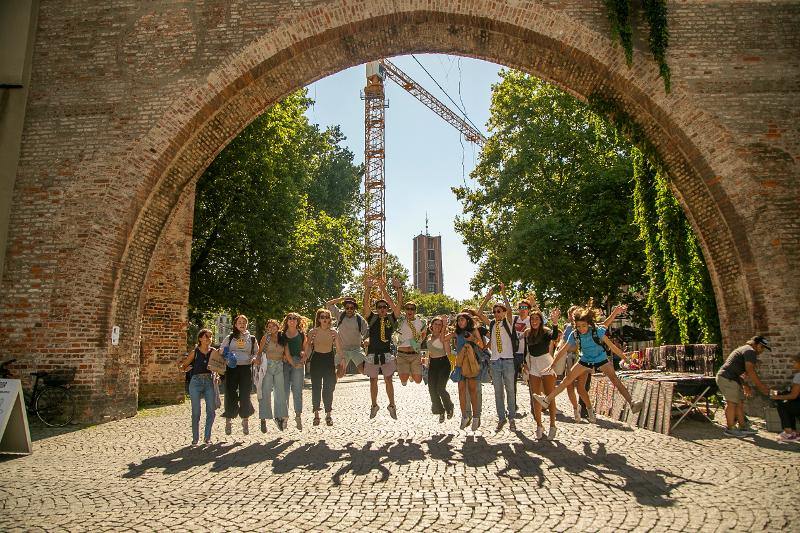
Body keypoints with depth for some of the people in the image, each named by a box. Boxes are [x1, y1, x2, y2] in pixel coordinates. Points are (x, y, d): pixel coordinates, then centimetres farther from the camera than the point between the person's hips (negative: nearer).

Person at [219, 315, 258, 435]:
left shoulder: (252, 339, 13)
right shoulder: (229, 338, 11)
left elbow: (257, 353, 16)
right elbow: (221, 351, 8)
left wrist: (253, 358, -5)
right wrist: (227, 357, -12)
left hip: (246, 369, 1)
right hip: (232, 368, -1)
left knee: (245, 396, 1)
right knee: (230, 395, -2)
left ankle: (245, 422, 13)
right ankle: (228, 422, 12)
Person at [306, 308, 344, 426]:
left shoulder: (333, 332, 1)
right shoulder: (312, 332, -1)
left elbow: (339, 349, 2)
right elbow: (307, 349, 3)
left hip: (329, 360, 0)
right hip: (316, 360, 0)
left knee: (329, 388, 1)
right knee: (316, 388, 3)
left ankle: (328, 414, 12)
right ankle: (316, 414, 13)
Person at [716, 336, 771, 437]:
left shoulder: (743, 349, 26)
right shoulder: (750, 351, -7)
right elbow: (750, 371, -17)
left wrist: (745, 385, 28)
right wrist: (761, 386, -12)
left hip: (723, 376, 11)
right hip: (728, 378, -11)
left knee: (740, 402, 14)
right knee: (732, 403, -6)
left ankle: (743, 427, 20)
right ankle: (729, 429, 0)